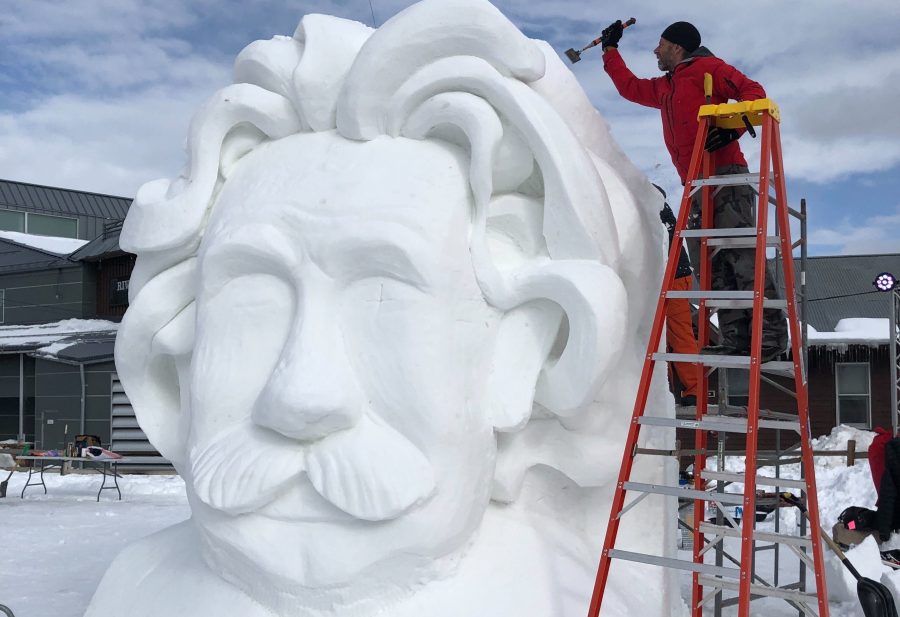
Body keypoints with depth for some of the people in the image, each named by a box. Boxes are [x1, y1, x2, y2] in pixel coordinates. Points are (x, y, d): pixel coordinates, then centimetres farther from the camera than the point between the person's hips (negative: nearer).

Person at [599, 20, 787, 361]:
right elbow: (630, 87, 45)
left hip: (725, 176, -8)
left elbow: (752, 92, -5)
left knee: (741, 252, -17)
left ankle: (771, 333, -20)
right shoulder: (663, 88, 28)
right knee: (714, 265, -2)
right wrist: (610, 50, 48)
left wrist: (733, 127, -20)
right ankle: (736, 339, -5)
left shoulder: (706, 68, 5)